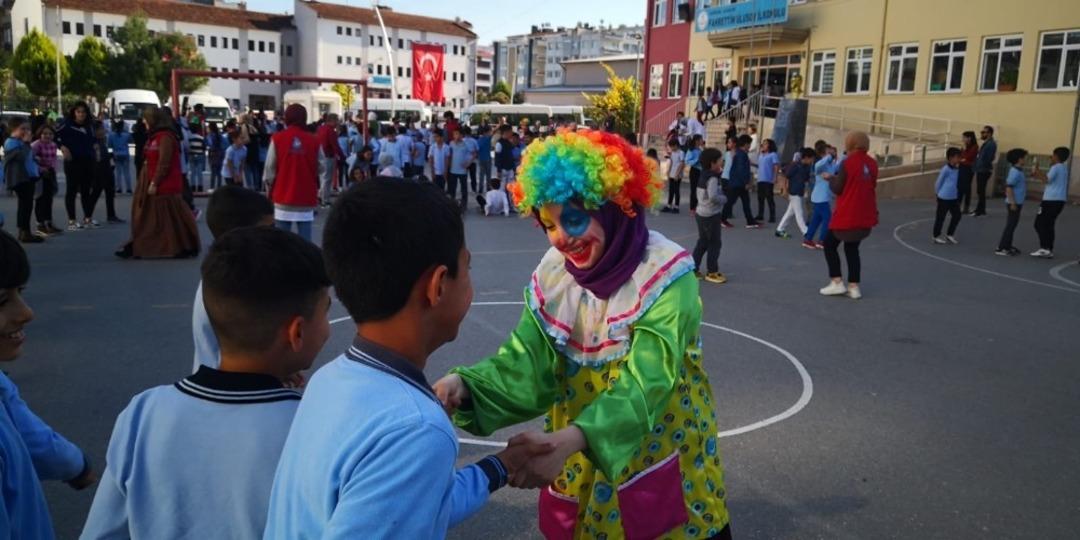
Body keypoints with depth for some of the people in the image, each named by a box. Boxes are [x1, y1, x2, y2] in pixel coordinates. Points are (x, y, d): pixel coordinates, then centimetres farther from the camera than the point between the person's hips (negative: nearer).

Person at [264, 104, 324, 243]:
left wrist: (269, 188, 12)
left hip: (283, 197, 0)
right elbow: (323, 169, 2)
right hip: (306, 198, 0)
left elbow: (269, 169, -1)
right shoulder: (314, 140, -2)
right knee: (305, 240, 2)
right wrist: (323, 188, 16)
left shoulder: (277, 138, -4)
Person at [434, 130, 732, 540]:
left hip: (661, 458, -4)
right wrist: (463, 385, -34)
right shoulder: (553, 275, -7)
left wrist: (568, 439, -46)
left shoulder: (665, 277, -22)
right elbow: (526, 361, -14)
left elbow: (644, 385, -31)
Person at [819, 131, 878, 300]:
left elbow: (837, 188, -11)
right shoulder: (872, 163, 4)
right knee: (852, 249, 15)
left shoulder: (848, 162, -14)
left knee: (830, 245, 10)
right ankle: (854, 287, 9)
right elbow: (872, 185, 15)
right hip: (865, 216, 6)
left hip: (847, 215, -6)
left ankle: (837, 282, 4)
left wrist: (832, 179, 8)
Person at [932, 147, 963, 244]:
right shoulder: (946, 169, -18)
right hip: (944, 198, -7)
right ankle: (936, 236, 17)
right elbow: (938, 182, -10)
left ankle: (949, 234, 24)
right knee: (940, 217, 4)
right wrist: (939, 193, 2)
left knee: (957, 215, 10)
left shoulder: (957, 169, 5)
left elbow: (957, 183, 15)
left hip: (954, 198, 7)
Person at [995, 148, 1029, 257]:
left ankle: (1007, 246, 24)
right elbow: (1008, 187, -23)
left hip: (1017, 202, 10)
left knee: (1012, 225, 15)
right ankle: (1001, 248, -4)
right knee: (1010, 225, -7)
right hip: (1014, 203, -10)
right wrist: (1013, 203, -23)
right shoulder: (1015, 172, -19)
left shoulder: (1019, 171, 11)